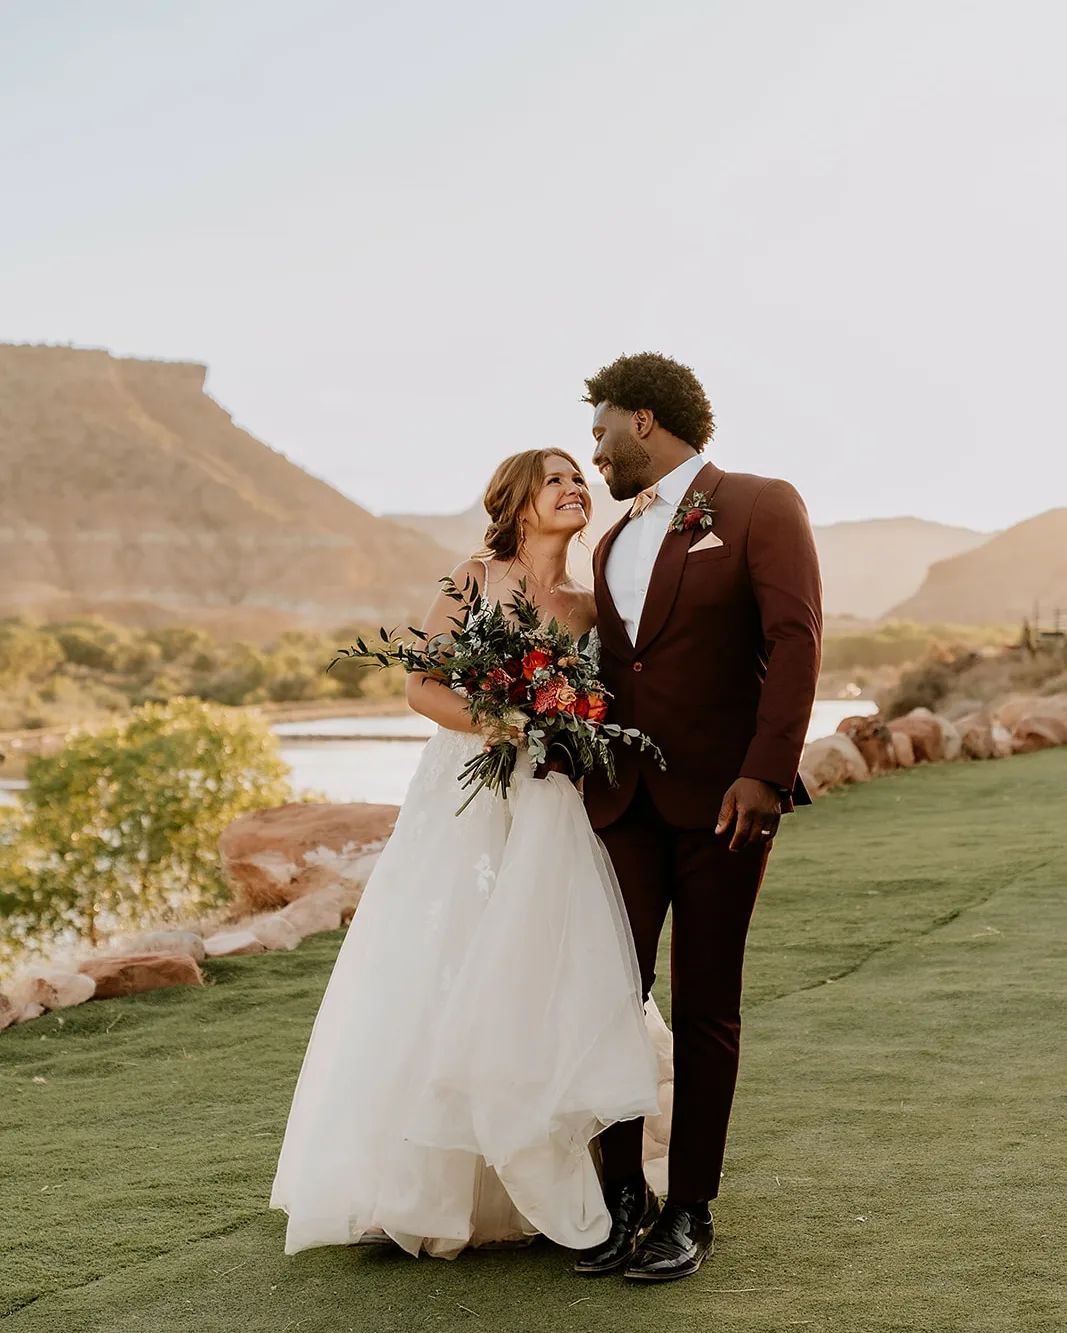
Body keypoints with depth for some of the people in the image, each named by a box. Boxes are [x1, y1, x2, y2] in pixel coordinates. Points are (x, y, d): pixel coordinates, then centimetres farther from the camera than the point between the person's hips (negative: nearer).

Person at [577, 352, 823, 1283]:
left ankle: (691, 1211, 13)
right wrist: (581, 768, 9)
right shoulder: (613, 544, 19)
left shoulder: (762, 508, -2)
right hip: (623, 799, 5)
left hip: (721, 798, -5)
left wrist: (766, 772, -20)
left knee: (705, 1007, 3)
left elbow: (795, 642, -12)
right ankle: (623, 1196, 9)